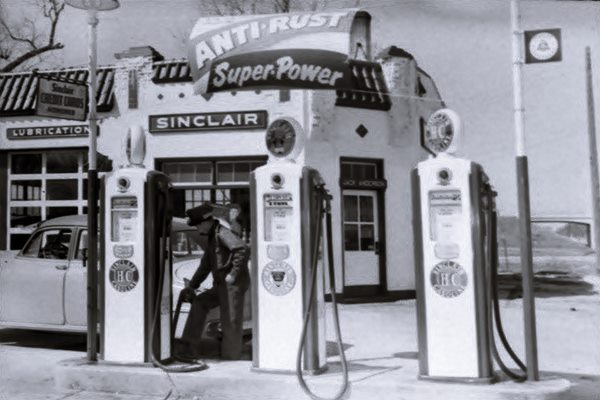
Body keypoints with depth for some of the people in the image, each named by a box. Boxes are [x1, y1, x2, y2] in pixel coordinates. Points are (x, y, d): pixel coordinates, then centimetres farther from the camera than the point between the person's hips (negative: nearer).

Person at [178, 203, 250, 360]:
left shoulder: (221, 233, -11)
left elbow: (242, 249, -26)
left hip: (233, 284, -10)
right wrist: (191, 286, 22)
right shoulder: (210, 237, 20)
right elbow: (205, 266, 27)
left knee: (230, 322, -5)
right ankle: (190, 349, 11)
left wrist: (233, 274, -23)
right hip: (222, 285, 10)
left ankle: (231, 358, 7)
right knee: (199, 303, 9)